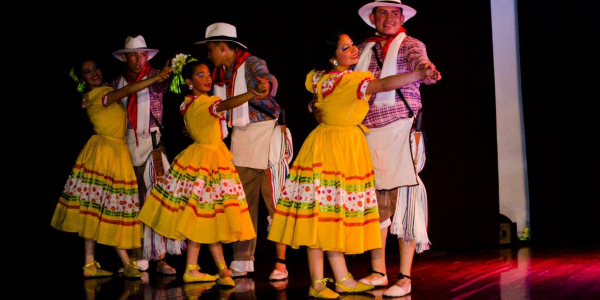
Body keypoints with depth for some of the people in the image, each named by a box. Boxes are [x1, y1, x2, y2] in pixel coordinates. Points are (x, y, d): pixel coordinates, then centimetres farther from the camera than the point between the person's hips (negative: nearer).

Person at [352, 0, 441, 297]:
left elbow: (418, 61, -20)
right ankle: (378, 271, 20)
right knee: (373, 202, 8)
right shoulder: (363, 49, 15)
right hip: (367, 134, 5)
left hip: (399, 131, -5)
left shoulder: (409, 45, 2)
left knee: (403, 201, -7)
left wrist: (426, 68, -44)